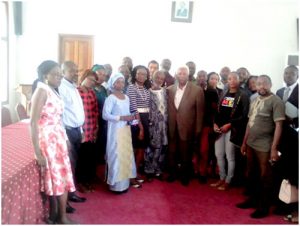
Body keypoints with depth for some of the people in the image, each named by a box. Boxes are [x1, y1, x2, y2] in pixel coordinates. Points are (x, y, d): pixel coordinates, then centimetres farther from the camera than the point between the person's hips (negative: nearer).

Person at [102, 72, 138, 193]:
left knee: (126, 155, 11)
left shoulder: (126, 97, 12)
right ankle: (116, 184, 9)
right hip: (116, 131, -7)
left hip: (126, 130, 7)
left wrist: (131, 117, -4)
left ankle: (124, 182, 23)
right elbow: (105, 115, -17)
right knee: (117, 156, -2)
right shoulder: (111, 98, -10)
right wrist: (122, 118, -22)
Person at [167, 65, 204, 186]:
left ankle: (185, 175, 34)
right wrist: (167, 125, 2)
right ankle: (172, 173, 34)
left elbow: (200, 112, -6)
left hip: (187, 128, -2)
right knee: (172, 152, 14)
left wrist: (197, 130, -6)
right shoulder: (169, 89, 2)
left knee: (186, 154, 13)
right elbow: (168, 108, 6)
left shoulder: (197, 90, -7)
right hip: (172, 128, 2)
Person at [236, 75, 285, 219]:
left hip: (264, 147, -7)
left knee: (264, 177, 6)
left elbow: (278, 126, -14)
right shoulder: (255, 101, 11)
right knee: (251, 174, 17)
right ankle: (253, 199, 34)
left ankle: (264, 207, 20)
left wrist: (274, 148, -18)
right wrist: (244, 142, 15)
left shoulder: (276, 101, -10)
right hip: (251, 144, 7)